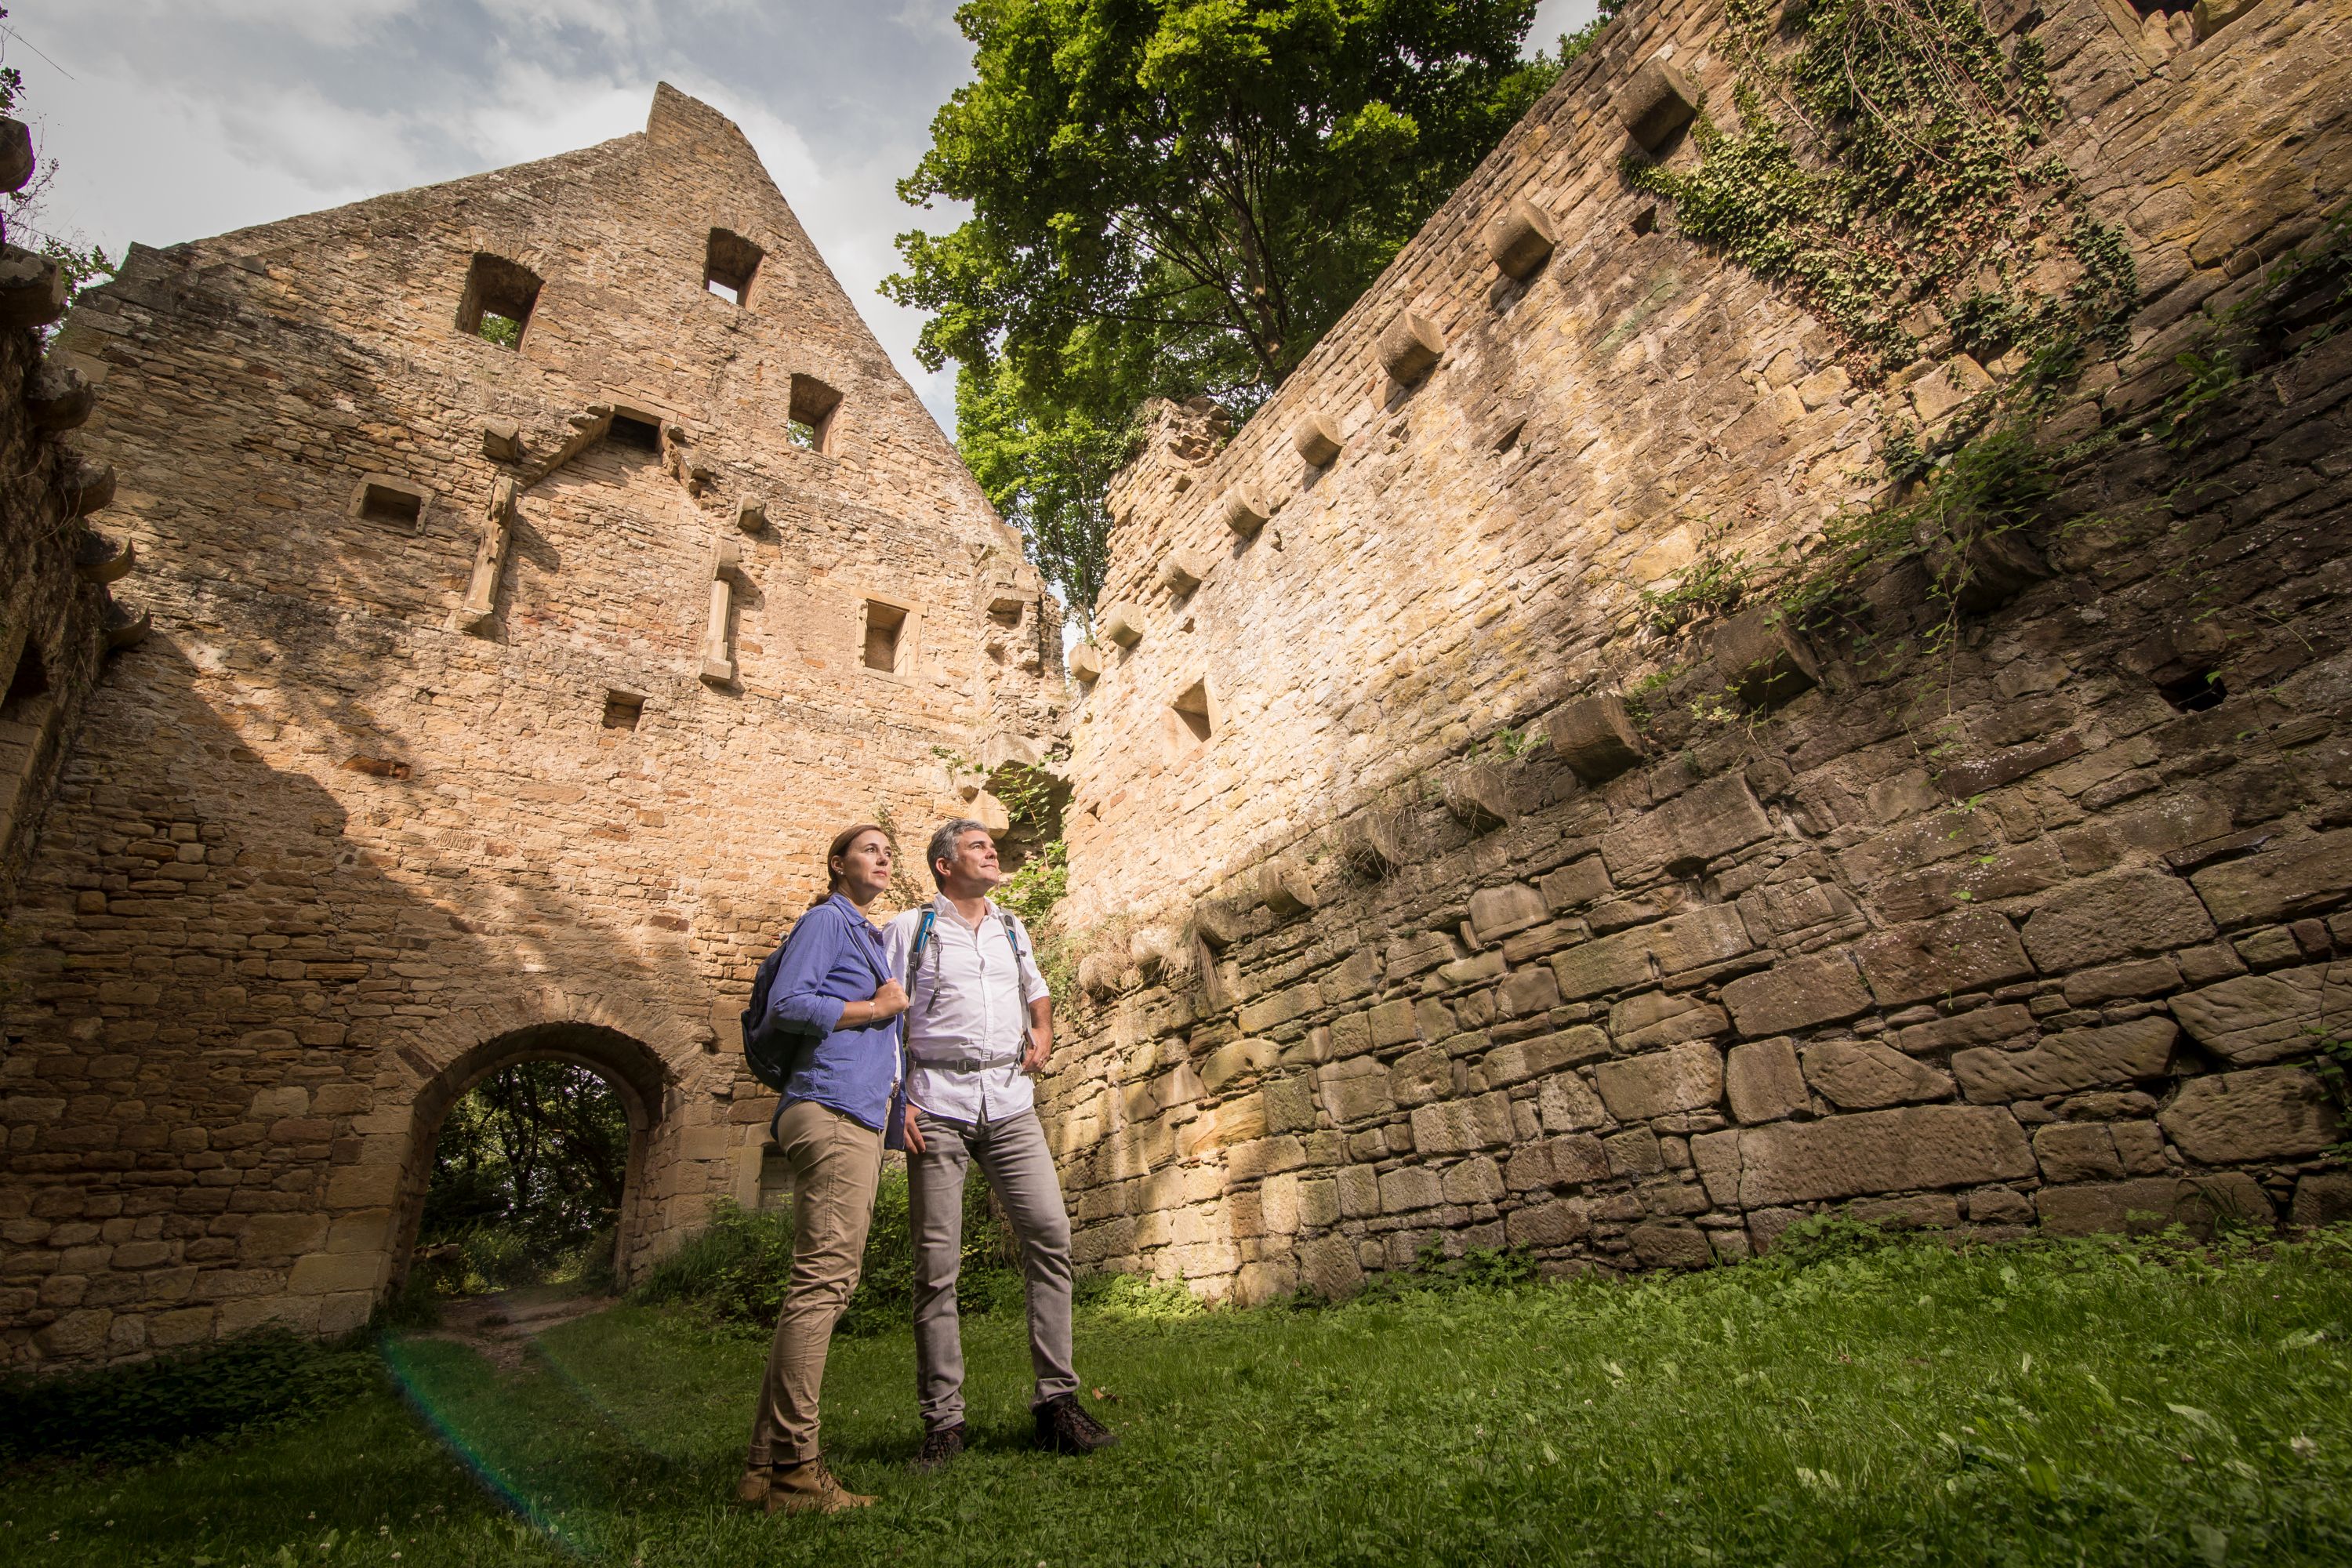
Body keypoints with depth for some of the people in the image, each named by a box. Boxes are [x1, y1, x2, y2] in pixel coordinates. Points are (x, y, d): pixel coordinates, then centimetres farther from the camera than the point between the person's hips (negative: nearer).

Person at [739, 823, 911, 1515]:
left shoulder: (871, 936, 26)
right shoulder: (827, 920, -1)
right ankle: (794, 1466, -10)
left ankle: (770, 1463, 14)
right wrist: (875, 1009, -6)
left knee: (823, 1286, 8)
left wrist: (899, 1096, 20)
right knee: (825, 1278, -13)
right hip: (831, 1109, -10)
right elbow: (787, 1004, -13)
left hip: (859, 1119, 10)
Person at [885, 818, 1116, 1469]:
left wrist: (1042, 1033, 12)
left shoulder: (1012, 929, 19)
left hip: (1010, 1102, 4)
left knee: (1050, 1235, -6)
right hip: (937, 1104, -3)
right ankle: (943, 1420, 10)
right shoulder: (911, 929, 6)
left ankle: (1056, 1402, 3)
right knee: (936, 1263, -1)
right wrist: (898, 1099, -8)